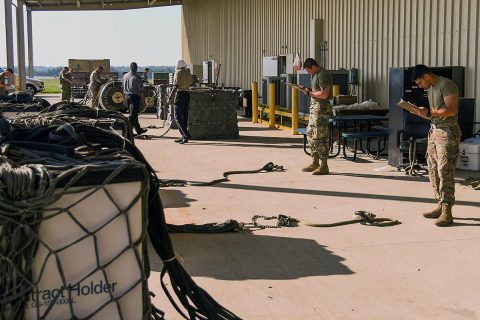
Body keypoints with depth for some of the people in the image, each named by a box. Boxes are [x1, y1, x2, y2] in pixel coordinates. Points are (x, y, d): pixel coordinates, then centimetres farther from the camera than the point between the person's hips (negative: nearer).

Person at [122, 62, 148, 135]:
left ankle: (138, 129, 27)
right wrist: (143, 100, -7)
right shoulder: (137, 77, -13)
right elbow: (141, 90, -13)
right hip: (135, 96, -7)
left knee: (134, 113, 17)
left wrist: (125, 98, 22)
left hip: (127, 96, 7)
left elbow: (123, 88, 13)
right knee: (133, 114, -5)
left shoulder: (125, 76, 7)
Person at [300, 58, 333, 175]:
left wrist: (309, 93, -13)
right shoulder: (316, 75, 15)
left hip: (321, 108, -11)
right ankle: (315, 163, 24)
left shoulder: (323, 75, -16)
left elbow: (324, 94, -24)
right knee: (310, 135, 15)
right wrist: (307, 89, 7)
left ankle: (324, 166, -2)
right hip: (314, 107, 11)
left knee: (319, 137, -8)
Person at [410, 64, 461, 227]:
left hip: (448, 132, -9)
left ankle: (447, 212, -10)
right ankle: (440, 206, 18)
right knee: (433, 170, 9)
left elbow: (451, 110, -20)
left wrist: (429, 112, -20)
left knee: (445, 171, -11)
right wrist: (420, 112, 4)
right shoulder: (430, 89, 17)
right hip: (434, 130, 9)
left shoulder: (446, 85, -11)